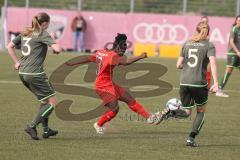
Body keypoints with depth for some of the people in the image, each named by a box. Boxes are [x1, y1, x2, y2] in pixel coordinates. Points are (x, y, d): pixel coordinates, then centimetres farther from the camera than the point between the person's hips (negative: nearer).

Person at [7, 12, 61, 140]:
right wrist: (56, 49, 4)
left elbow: (10, 46, 19)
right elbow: (57, 48, -19)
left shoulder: (25, 33, 14)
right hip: (35, 74, -8)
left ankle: (46, 130, 25)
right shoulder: (43, 34, -8)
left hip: (23, 73, 8)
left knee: (44, 100, 23)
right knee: (52, 103, 0)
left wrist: (17, 62, 18)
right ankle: (32, 126, -8)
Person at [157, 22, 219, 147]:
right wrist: (215, 83, -22)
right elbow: (212, 63, -17)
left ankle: (170, 112, -16)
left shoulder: (187, 44, 10)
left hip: (184, 82, 3)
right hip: (199, 84, -3)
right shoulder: (209, 45, -2)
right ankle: (191, 138, 7)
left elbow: (178, 65, 10)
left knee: (187, 112, 15)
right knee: (201, 111, 17)